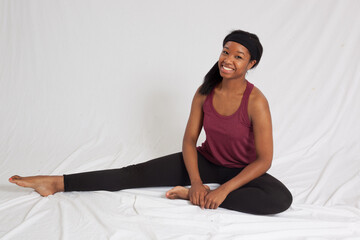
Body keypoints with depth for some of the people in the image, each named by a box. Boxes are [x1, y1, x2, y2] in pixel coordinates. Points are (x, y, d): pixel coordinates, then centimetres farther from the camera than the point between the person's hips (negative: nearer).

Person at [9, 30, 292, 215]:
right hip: (206, 160, 3)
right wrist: (196, 181, -21)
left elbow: (264, 160, -21)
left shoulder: (256, 102, -23)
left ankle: (191, 195, -28)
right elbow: (189, 139, -5)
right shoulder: (205, 92, -10)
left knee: (281, 198, -33)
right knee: (139, 173, -8)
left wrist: (224, 189, -29)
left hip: (242, 170, -3)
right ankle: (57, 183, -9)